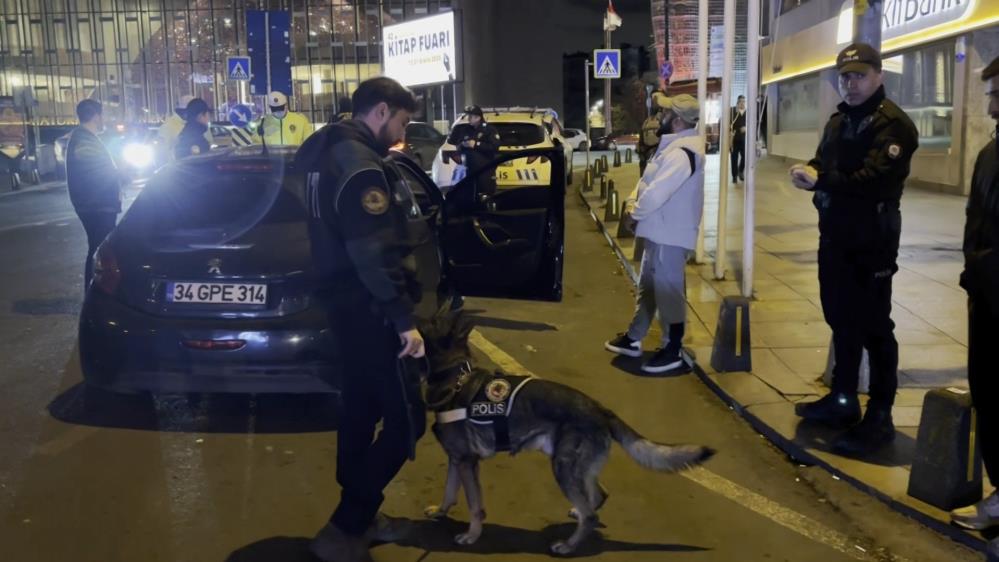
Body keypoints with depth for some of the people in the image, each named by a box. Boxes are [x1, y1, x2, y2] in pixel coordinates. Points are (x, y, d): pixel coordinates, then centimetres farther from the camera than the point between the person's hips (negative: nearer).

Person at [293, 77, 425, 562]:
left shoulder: (330, 151, 14)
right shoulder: (361, 165, -19)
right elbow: (375, 254, -24)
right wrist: (403, 319, -22)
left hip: (346, 301, 11)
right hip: (367, 308, -11)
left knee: (360, 409, 18)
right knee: (405, 420, -6)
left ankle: (357, 518, 30)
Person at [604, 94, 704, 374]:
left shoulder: (682, 152, -22)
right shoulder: (673, 145, 13)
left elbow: (657, 193, -26)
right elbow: (648, 179, 18)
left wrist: (635, 212, -9)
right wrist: (632, 200, 1)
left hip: (670, 233, -11)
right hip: (659, 230, 11)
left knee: (668, 290, -1)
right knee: (647, 285, 19)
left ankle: (672, 350, 11)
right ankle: (633, 339, 32)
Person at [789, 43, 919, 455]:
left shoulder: (892, 123, -14)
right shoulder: (838, 120, 16)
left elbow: (875, 179, -26)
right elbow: (823, 164, 14)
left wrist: (819, 182, -26)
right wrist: (809, 171, -9)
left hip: (872, 239, -9)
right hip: (835, 234, 9)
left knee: (873, 326, -3)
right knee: (840, 319, 16)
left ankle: (880, 417, 6)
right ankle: (843, 399, 30)